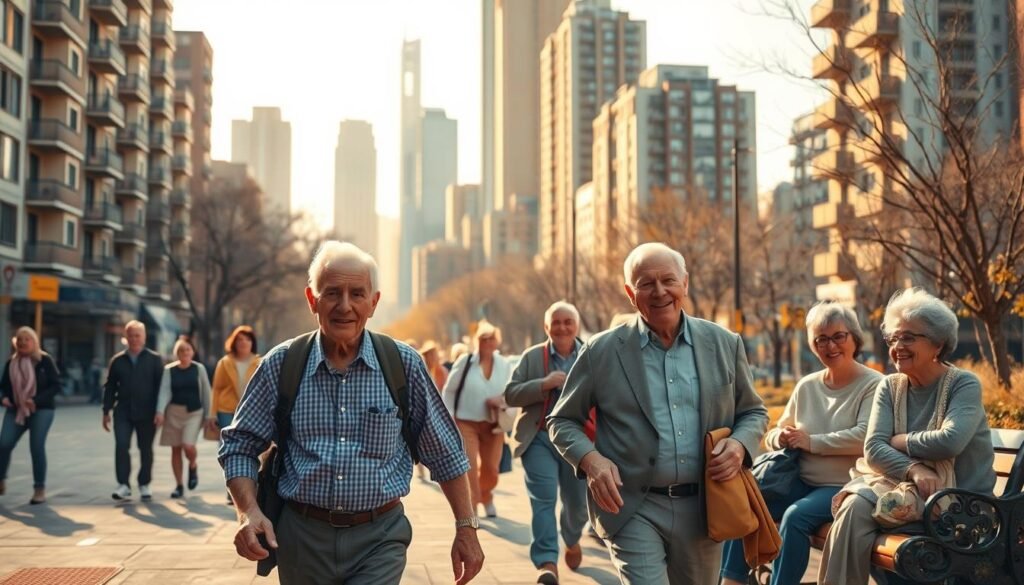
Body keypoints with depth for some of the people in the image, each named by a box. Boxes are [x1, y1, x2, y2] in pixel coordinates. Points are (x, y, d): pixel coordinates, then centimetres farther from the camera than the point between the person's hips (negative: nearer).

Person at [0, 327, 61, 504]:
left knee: (37, 447, -8)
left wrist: (37, 400, -20)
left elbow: (56, 385, -9)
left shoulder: (45, 360, -7)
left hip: (41, 410, -4)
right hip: (16, 410, 4)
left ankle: (40, 489, 5)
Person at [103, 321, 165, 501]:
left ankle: (144, 485, 19)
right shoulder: (117, 360, 9)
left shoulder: (154, 359, 3)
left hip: (147, 413, -1)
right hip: (123, 412, 1)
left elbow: (161, 386, -1)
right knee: (121, 446, -10)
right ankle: (123, 485, -4)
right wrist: (106, 411, 6)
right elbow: (110, 387, 11)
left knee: (146, 449, 7)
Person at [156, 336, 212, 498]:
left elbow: (205, 392, 5)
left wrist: (207, 414, 5)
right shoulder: (169, 370, 2)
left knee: (188, 445, -18)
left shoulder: (199, 368, 1)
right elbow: (165, 391, -6)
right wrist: (160, 411, -21)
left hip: (194, 412, -2)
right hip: (174, 412, 2)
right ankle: (179, 485, 16)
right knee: (176, 448, 6)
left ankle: (193, 466, 15)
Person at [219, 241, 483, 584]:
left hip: (379, 541, -1)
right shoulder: (281, 365, -2)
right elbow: (239, 444, 5)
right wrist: (248, 511, -11)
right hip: (303, 538, 2)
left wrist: (466, 528, 4)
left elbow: (445, 454, 5)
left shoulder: (404, 365, -3)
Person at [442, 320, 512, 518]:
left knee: (490, 469, 13)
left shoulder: (504, 364, 2)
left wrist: (503, 401, -11)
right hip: (466, 423, -3)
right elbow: (449, 391, -1)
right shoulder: (465, 361, -7)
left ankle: (486, 499, 41)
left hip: (493, 425, 3)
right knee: (469, 468, -12)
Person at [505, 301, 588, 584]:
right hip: (539, 439, -1)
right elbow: (511, 394, -3)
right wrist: (545, 384, -18)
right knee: (543, 499, -15)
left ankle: (572, 541, 46)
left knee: (577, 503, 15)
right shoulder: (532, 356, 2)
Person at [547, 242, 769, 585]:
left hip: (702, 509, 3)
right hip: (632, 509, -3)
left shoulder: (724, 345, 5)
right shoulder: (602, 352, -2)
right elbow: (562, 421, 5)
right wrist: (591, 459, -15)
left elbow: (753, 412, 15)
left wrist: (740, 444, -8)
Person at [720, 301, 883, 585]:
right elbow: (775, 433, 17)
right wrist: (780, 437, -7)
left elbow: (864, 437, -21)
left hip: (843, 487, -6)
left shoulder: (873, 385, -6)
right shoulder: (807, 386, 11)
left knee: (796, 516, -31)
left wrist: (812, 442, -15)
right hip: (801, 481, 6)